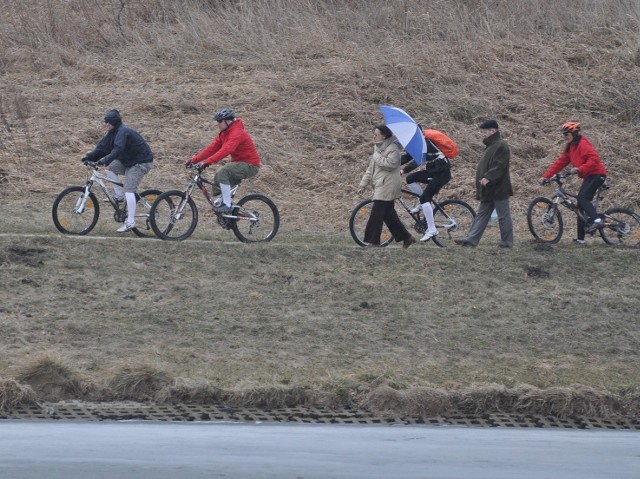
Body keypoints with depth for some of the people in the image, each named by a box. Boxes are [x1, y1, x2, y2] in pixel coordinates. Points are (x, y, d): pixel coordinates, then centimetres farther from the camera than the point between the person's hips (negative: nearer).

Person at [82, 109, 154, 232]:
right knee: (110, 168, 0)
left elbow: (118, 149, -37)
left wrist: (105, 160, -46)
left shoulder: (123, 132, -24)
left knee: (129, 189, -16)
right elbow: (103, 147, 3)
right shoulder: (113, 132, 5)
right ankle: (119, 195, 7)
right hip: (129, 161, 10)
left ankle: (130, 222, -18)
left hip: (141, 162, -10)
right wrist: (90, 156, -10)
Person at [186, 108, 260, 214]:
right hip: (239, 162, 10)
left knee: (222, 172, -28)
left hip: (250, 165, -10)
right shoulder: (223, 134, 8)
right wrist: (194, 160, -7)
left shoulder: (237, 133, -22)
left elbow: (226, 150, -36)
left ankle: (227, 205, -23)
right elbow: (212, 148, 4)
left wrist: (208, 161, -44)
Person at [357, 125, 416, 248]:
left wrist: (377, 157, -15)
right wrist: (363, 184, 18)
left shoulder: (392, 149, -10)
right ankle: (407, 238, 15)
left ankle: (373, 242, -8)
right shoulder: (378, 148, 19)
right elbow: (371, 168, 23)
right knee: (389, 215, 10)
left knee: (376, 214, -11)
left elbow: (390, 164, -25)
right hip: (379, 186, 10)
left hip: (386, 186, -10)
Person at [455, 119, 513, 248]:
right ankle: (471, 239, 5)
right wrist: (485, 178, 16)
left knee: (503, 215, -3)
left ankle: (507, 242, 3)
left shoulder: (501, 146, -14)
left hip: (498, 189, -10)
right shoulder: (491, 145, 17)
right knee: (482, 214, 7)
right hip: (489, 190, 10)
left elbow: (499, 166, -24)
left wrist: (488, 177, -33)